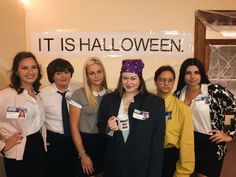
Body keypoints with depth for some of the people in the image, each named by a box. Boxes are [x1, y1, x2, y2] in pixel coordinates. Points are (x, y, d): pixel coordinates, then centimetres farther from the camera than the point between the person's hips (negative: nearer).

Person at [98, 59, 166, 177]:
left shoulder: (156, 103, -8)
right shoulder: (108, 99, -1)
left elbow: (158, 142, -7)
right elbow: (101, 129, 6)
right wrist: (108, 128, -16)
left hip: (142, 167, -2)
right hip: (114, 166, 3)